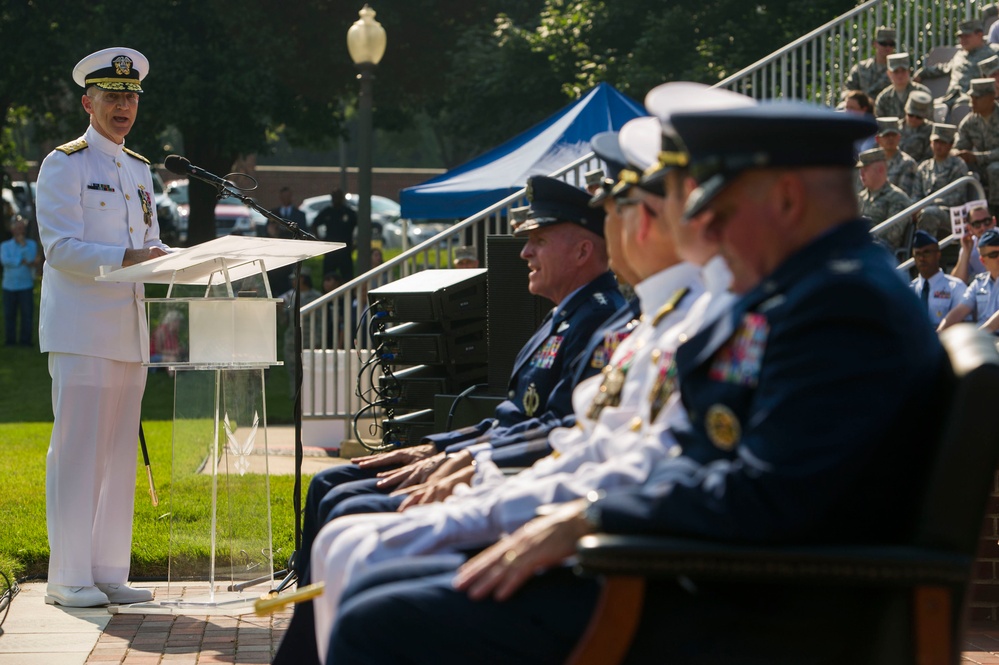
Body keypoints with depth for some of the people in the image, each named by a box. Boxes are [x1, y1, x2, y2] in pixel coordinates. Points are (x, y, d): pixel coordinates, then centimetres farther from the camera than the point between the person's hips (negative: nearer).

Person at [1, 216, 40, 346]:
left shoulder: (31, 244, 8)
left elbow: (31, 260, -7)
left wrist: (23, 245, -11)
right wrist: (24, 262, -15)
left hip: (26, 285, -1)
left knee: (27, 313, -6)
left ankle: (25, 340, -2)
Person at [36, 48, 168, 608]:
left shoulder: (140, 170, 18)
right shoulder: (64, 165, -5)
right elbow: (60, 247, -14)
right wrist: (125, 260, -25)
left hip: (130, 331, 7)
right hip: (80, 330, -7)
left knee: (120, 453, 7)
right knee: (78, 451, -8)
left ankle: (110, 572, 12)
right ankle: (69, 579, -4)